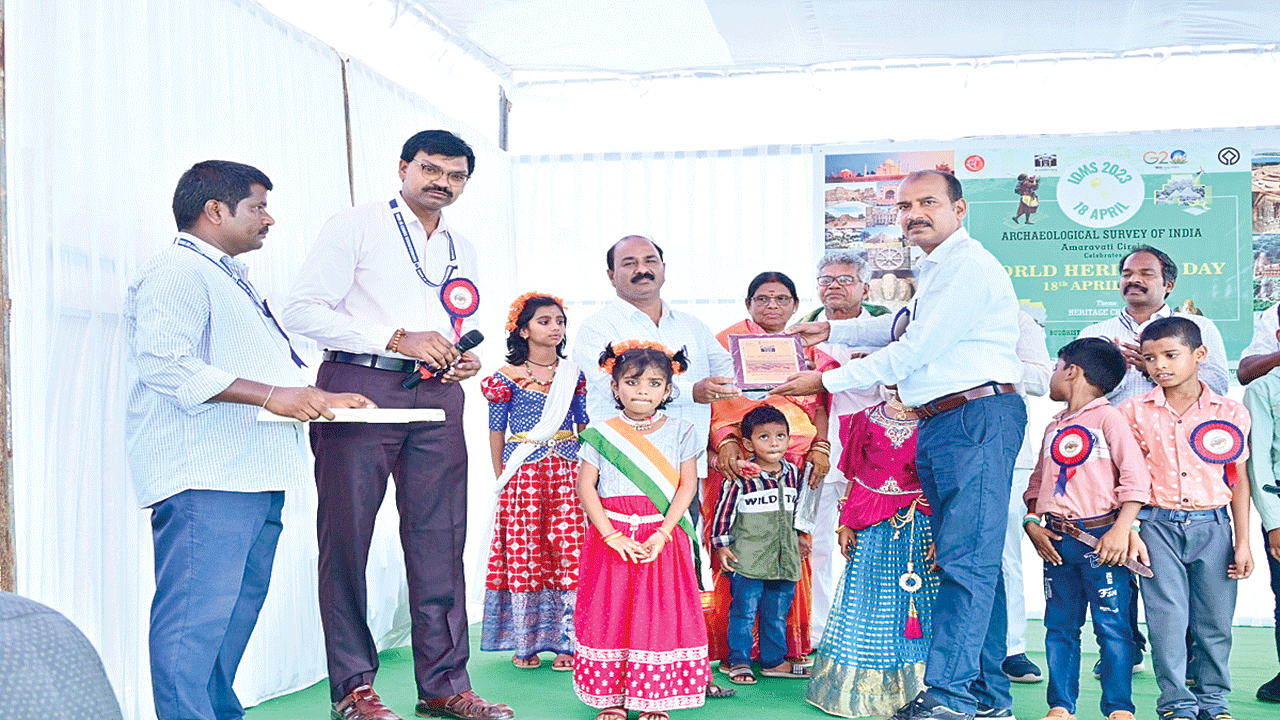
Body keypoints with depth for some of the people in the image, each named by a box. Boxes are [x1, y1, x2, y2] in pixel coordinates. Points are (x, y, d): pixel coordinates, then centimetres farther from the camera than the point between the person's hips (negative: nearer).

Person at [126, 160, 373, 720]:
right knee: (196, 619, -12)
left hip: (254, 479, 11)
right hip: (204, 480, -11)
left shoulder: (231, 279, 28)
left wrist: (317, 399, 24)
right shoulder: (177, 272, -7)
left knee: (236, 615, 13)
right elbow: (166, 366, -21)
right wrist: (268, 395, -22)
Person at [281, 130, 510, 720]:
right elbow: (302, 309, -7)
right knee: (347, 537, -3)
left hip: (438, 397, 5)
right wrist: (398, 339, -14)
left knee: (440, 540, 3)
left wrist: (466, 360, 6)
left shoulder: (462, 250, 22)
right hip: (359, 386, -5)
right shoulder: (355, 227, 2)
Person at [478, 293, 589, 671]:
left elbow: (584, 425, 14)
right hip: (522, 473, -2)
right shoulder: (506, 377, 1)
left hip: (566, 472, 2)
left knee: (568, 550, -3)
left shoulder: (573, 374, 9)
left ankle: (566, 642, 2)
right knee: (523, 551, -1)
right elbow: (496, 431, 5)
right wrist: (500, 478, 3)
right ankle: (526, 643, 9)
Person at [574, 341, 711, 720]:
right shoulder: (602, 434, 2)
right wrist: (612, 536, -12)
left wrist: (662, 533, -12)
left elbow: (687, 486, -1)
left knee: (661, 613, 0)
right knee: (609, 613, 2)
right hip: (612, 537, 0)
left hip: (662, 539, 0)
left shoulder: (679, 431, 4)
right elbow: (585, 486, -2)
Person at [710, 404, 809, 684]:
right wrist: (721, 544, -6)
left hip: (784, 557, 5)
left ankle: (774, 661, 27)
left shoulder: (793, 473, 6)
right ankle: (739, 661, 14)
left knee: (777, 613, 14)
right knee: (744, 611, 2)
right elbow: (724, 509, -6)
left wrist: (799, 535, 25)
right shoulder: (741, 476, -11)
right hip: (746, 558, -5)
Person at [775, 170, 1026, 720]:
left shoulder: (969, 266, -10)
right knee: (972, 559, 11)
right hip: (937, 425, 10)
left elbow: (914, 350, -14)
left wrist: (826, 381, -8)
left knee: (966, 559, -13)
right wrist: (833, 330, 35)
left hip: (979, 415, -10)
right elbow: (904, 329, 40)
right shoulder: (937, 272, 23)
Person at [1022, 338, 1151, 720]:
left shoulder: (1107, 417, -5)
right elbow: (1038, 481, 21)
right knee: (1060, 625, 7)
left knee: (1111, 625, -2)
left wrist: (1121, 531, -17)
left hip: (1101, 537, -6)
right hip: (1057, 541, 6)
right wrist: (1032, 522, 5)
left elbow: (1136, 478, -11)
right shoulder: (1054, 427, 16)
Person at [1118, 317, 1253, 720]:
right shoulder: (1134, 412, 3)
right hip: (1159, 525, 0)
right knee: (1167, 619, -1)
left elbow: (1239, 481, 6)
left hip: (1213, 525, 1)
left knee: (1215, 620, 6)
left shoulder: (1230, 413, 3)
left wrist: (1242, 543, 5)